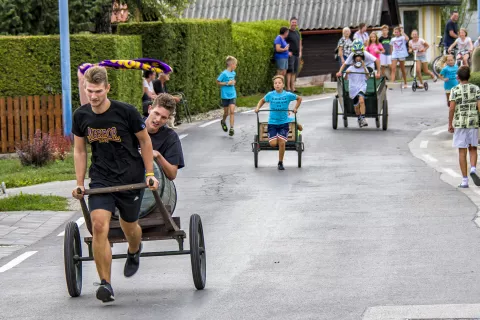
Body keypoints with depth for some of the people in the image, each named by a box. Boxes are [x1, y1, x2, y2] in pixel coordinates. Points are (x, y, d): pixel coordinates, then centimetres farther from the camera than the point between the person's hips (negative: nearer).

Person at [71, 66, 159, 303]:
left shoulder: (126, 112, -14)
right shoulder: (81, 116, -5)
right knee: (99, 225, -19)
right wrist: (79, 183, 6)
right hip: (101, 178, 1)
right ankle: (105, 284, -15)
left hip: (130, 178, -1)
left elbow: (145, 142, 0)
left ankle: (134, 252, 53)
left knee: (129, 226, 14)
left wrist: (149, 173, -2)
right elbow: (79, 150, 9)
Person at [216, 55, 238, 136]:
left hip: (232, 95, 4)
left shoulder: (233, 73, 5)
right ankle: (223, 122, 40)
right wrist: (227, 83, -19)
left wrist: (233, 82, 3)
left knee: (232, 111, -8)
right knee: (226, 112, 9)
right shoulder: (224, 73, -14)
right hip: (225, 95, -4)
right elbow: (218, 82, -11)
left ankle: (231, 128, -8)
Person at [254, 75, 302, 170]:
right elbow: (262, 100, 18)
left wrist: (295, 108, 3)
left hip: (284, 122, -1)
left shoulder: (288, 95, -5)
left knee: (281, 142, -11)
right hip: (272, 122, 1)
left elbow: (299, 98, 13)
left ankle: (280, 163, 7)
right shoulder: (270, 95, -2)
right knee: (273, 144, -13)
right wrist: (257, 107, 2)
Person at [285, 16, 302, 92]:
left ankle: (293, 88, 11)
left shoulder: (297, 33, 17)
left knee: (294, 72, 8)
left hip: (297, 55, 7)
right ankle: (288, 88, -12)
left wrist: (300, 52, 15)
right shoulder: (288, 32, -5)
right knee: (290, 71, -11)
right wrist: (287, 51, -15)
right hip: (290, 54, -7)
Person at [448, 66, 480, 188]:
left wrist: (450, 124, -2)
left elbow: (452, 108, -10)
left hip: (459, 124, -1)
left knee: (462, 151, 3)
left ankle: (464, 180, 2)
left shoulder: (455, 90, -4)